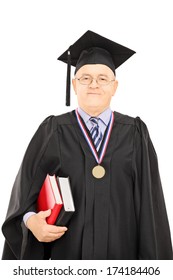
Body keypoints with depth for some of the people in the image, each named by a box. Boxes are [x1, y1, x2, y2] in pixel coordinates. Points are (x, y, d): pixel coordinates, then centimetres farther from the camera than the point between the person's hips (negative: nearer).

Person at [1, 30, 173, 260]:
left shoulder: (135, 134, 1)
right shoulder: (53, 132, -1)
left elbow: (150, 201, 1)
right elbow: (25, 189, 0)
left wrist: (153, 256, -4)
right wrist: (31, 219, -20)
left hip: (122, 249, 1)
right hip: (67, 250, -1)